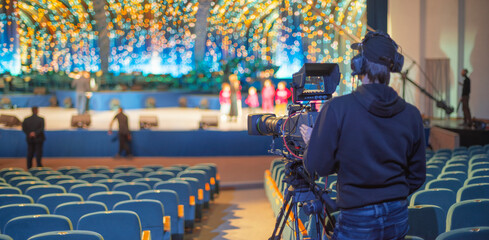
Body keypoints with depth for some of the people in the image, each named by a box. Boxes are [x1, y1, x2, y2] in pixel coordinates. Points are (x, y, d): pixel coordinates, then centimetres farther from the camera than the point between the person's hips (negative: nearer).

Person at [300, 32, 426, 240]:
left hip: (356, 221, -4)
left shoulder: (337, 109, -15)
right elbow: (417, 175, 8)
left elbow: (317, 167, -9)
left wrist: (311, 143, 11)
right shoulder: (411, 115, -2)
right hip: (398, 218, 5)